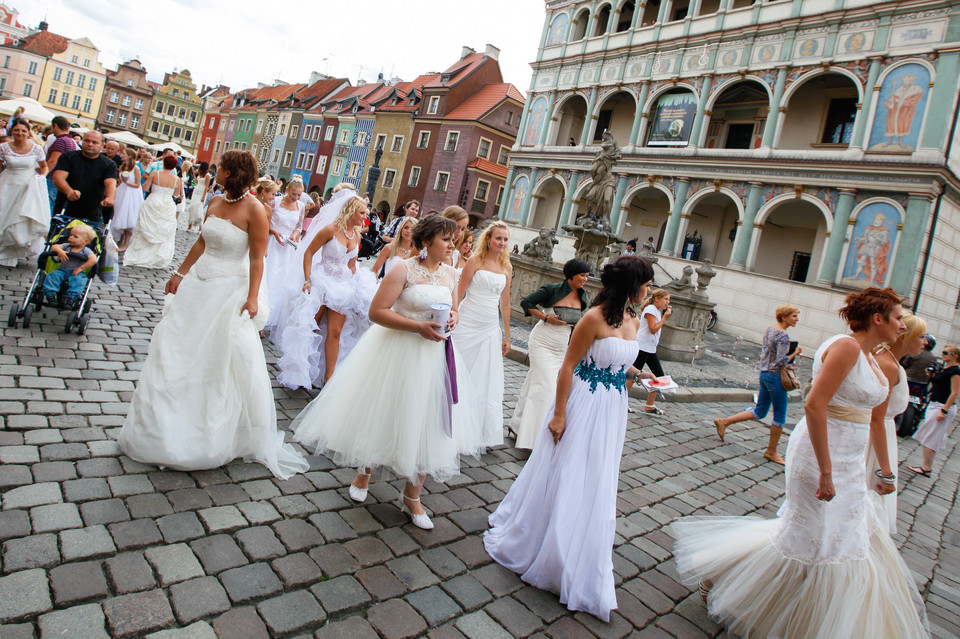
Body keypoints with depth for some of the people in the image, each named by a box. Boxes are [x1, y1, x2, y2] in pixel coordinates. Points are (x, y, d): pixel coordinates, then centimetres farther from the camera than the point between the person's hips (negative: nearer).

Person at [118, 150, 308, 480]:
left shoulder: (254, 210, -14)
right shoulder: (215, 203, 7)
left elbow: (257, 259, -16)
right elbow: (201, 243, 17)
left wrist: (252, 296, -24)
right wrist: (180, 273, 20)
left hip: (228, 292, -7)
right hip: (198, 284, 8)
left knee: (223, 362, -1)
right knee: (176, 350, 14)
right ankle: (166, 426, 33)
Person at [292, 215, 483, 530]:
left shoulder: (450, 274, 5)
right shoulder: (404, 269, -13)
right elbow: (377, 311, -18)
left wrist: (452, 320, -5)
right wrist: (419, 326, -24)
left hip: (434, 355, 5)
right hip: (398, 351, -5)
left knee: (424, 425, 9)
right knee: (383, 416, 11)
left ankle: (412, 496, 27)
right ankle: (364, 471, 40)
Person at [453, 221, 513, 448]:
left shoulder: (507, 267, 8)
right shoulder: (475, 261, -6)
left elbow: (504, 302, 12)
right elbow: (458, 294, -6)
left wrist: (507, 336, 13)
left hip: (490, 329, 4)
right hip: (467, 325, -4)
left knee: (488, 381, 6)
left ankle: (484, 433, 18)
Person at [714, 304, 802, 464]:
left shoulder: (769, 330, 10)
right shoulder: (783, 335, -18)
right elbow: (782, 361, -23)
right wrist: (795, 353, -8)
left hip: (764, 373, 9)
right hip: (775, 377, -9)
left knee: (759, 412, 17)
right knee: (780, 416, 5)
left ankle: (724, 422, 14)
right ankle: (771, 451, 15)